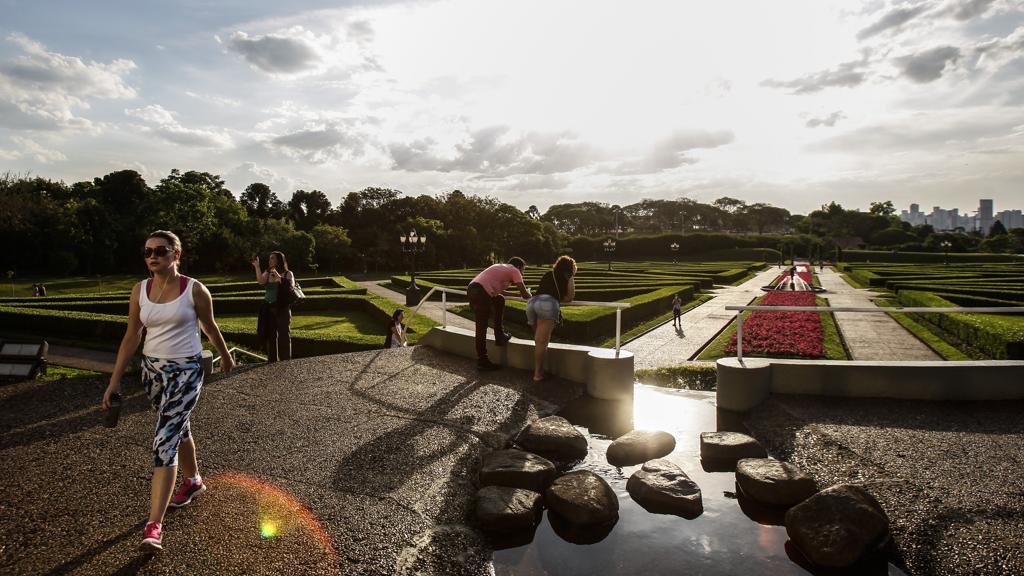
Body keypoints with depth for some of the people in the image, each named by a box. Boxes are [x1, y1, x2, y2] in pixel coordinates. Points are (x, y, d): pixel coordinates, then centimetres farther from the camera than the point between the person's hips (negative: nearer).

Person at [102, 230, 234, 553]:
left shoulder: (194, 290, -11)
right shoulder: (140, 290, 0)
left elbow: (210, 327, 4)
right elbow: (131, 337, 5)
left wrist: (225, 356, 18)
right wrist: (115, 380, 4)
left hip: (185, 371, -5)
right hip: (152, 370, 5)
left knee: (164, 440, -12)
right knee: (178, 429, 22)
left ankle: (154, 526, -10)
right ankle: (193, 482, 46)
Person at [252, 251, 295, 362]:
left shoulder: (288, 274, -1)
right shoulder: (267, 274, 8)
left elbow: (290, 285, -18)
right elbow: (261, 281, -13)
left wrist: (278, 276, -26)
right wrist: (257, 267, -22)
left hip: (282, 308, -4)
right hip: (268, 308, 4)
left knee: (284, 335, -2)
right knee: (270, 335, 9)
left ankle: (286, 361, 5)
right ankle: (272, 360, 18)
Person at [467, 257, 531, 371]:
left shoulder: (500, 267, 30)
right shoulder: (514, 270, 8)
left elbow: (497, 290, 37)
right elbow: (524, 294, 1)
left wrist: (517, 294, 41)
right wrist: (530, 297, 24)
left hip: (472, 288, 8)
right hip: (481, 292, -8)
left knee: (499, 300, 28)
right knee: (482, 327, -3)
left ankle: (500, 336, 30)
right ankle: (482, 361, 3)